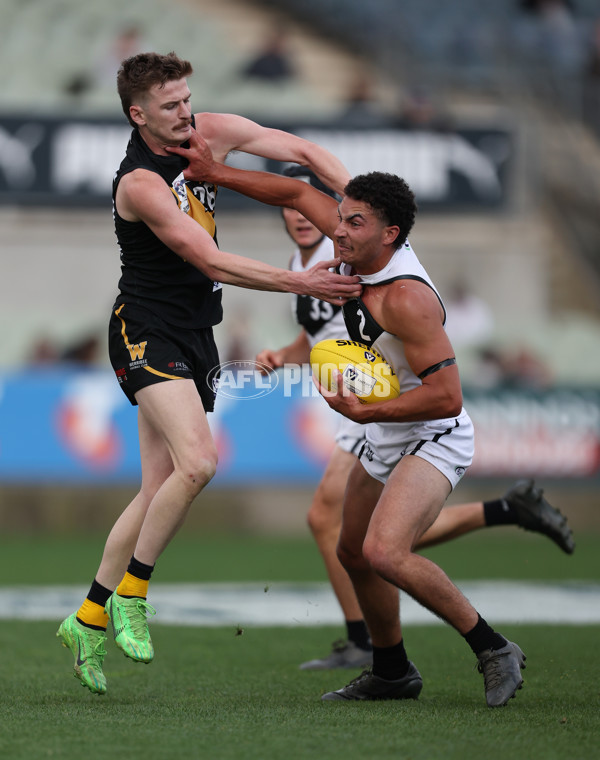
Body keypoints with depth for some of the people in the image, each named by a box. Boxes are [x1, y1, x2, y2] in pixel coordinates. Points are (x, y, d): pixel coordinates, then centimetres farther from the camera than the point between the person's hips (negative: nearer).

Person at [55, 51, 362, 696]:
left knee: (158, 492, 7)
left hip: (194, 338, 8)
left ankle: (88, 619, 17)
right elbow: (213, 263, -24)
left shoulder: (210, 132, 2)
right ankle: (131, 593, -9)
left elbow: (305, 152, 6)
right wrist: (303, 283, -26)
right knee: (198, 461, -26)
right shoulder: (140, 183, -21)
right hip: (147, 333, -8)